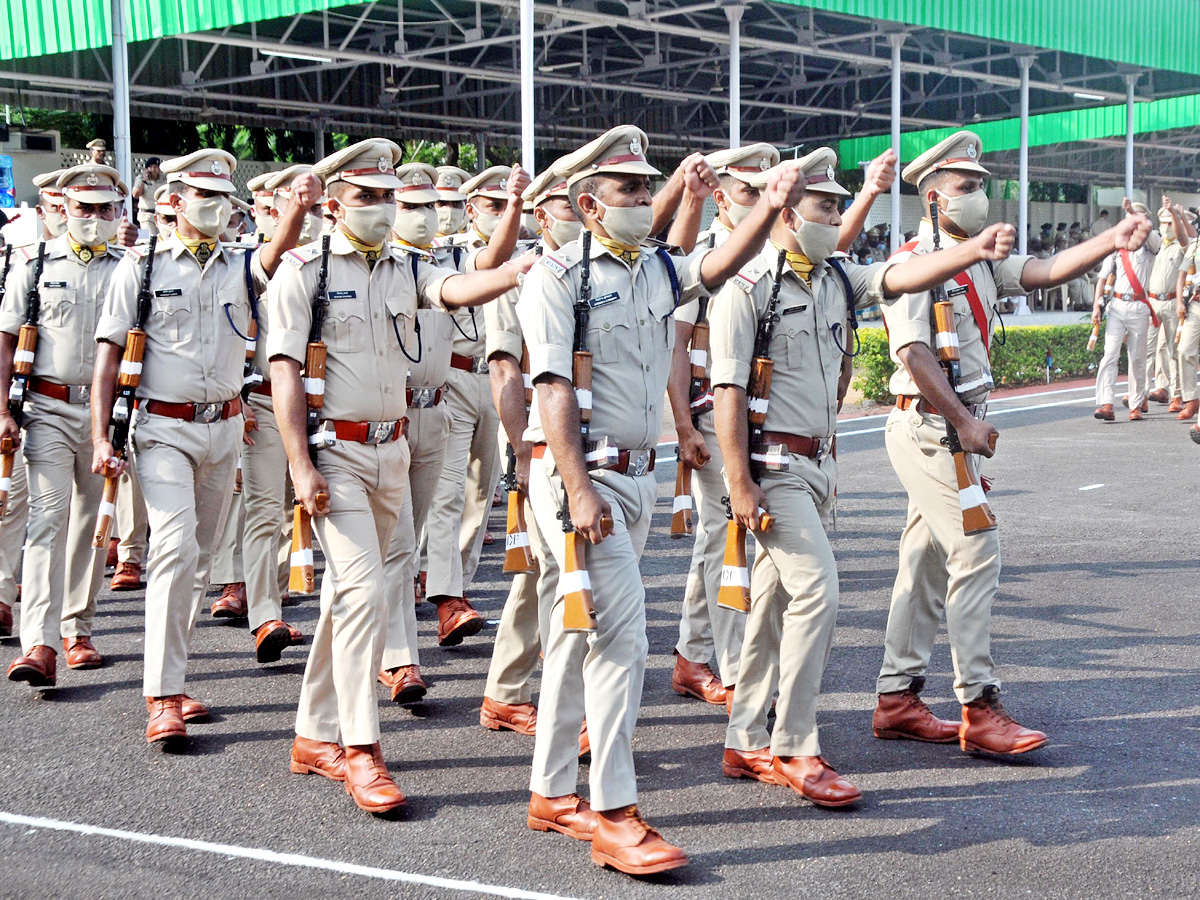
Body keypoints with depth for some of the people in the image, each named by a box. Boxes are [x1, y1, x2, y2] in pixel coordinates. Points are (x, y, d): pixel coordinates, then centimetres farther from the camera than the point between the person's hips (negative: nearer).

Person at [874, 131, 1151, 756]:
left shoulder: (979, 264, 17)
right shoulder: (913, 263, -11)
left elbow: (1043, 271, 5)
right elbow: (913, 353, -18)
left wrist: (1112, 241, -9)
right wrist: (965, 421, -18)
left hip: (951, 427, 9)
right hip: (929, 424, -9)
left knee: (928, 560, 10)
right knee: (976, 553, -12)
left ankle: (896, 701, 17)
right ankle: (979, 710, -8)